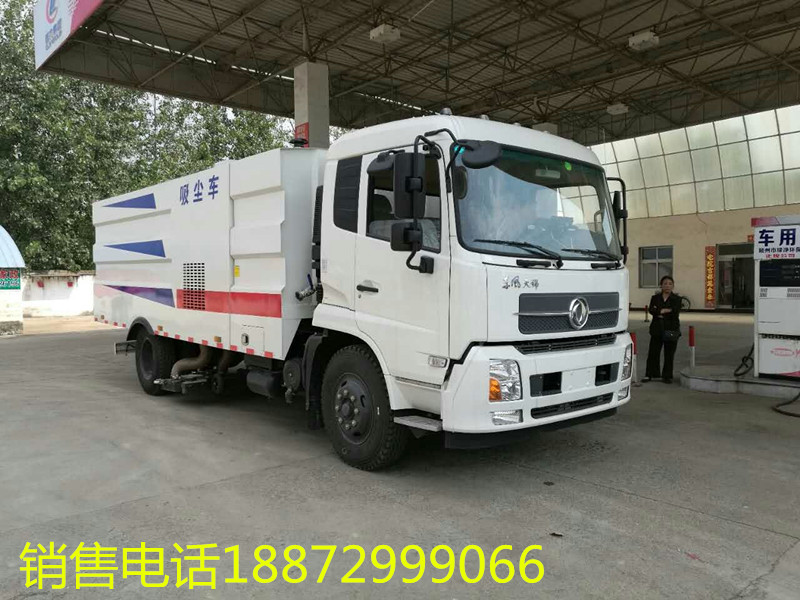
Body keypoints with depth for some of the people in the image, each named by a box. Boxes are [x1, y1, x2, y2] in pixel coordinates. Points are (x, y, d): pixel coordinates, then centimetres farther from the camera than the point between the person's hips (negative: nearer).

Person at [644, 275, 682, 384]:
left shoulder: (676, 299, 4)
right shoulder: (655, 298, 9)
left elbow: (675, 313, -11)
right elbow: (651, 310, -8)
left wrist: (660, 312, -8)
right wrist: (665, 311, -17)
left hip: (671, 330, -1)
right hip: (657, 329, 1)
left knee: (669, 354, 4)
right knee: (653, 353, 1)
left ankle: (667, 376, 14)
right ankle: (649, 374, 10)